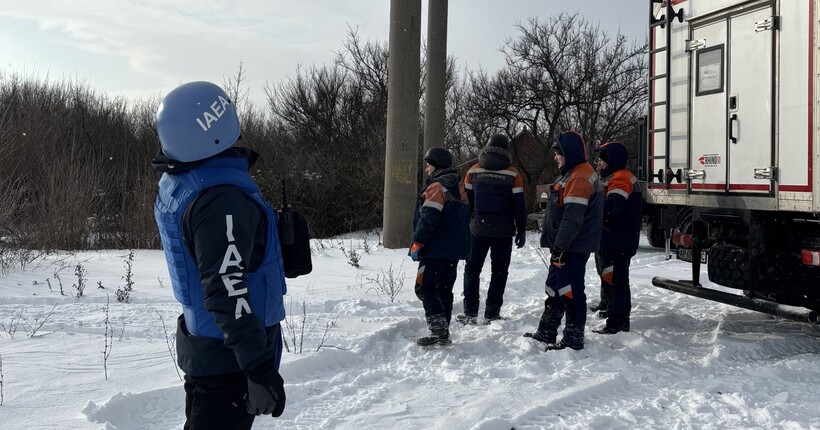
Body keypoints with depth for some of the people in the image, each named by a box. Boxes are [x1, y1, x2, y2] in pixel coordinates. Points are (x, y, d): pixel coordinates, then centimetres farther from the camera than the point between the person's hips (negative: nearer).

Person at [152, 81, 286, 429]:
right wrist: (260, 369, -28)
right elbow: (228, 292, -31)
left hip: (199, 342, 10)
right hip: (230, 354, -9)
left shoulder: (173, 183, 2)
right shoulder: (221, 198, -27)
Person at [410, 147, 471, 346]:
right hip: (456, 249, 9)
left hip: (436, 249, -9)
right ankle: (442, 332, 15)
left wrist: (417, 245, -15)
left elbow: (428, 219, -20)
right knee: (444, 290, 13)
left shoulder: (437, 187, -14)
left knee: (425, 288, -5)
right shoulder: (458, 187, 17)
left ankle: (438, 328, -16)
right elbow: (464, 218, 22)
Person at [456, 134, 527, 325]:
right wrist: (521, 230, 4)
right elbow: (519, 205, -4)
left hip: (478, 230, 2)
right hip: (503, 232, -1)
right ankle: (491, 314, 5)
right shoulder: (512, 174, -6)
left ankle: (470, 313, 7)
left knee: (472, 269, 11)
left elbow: (466, 201, 7)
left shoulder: (473, 171, 1)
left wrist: (464, 227, 17)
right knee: (499, 272, 7)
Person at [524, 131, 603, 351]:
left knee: (570, 291, -6)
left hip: (573, 248, -11)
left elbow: (573, 217, -25)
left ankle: (573, 339, 1)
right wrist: (557, 246, 24)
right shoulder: (573, 174, 17)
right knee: (554, 288, 17)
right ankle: (546, 332, 26)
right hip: (566, 246, 11)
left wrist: (560, 246, -24)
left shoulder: (580, 178, -18)